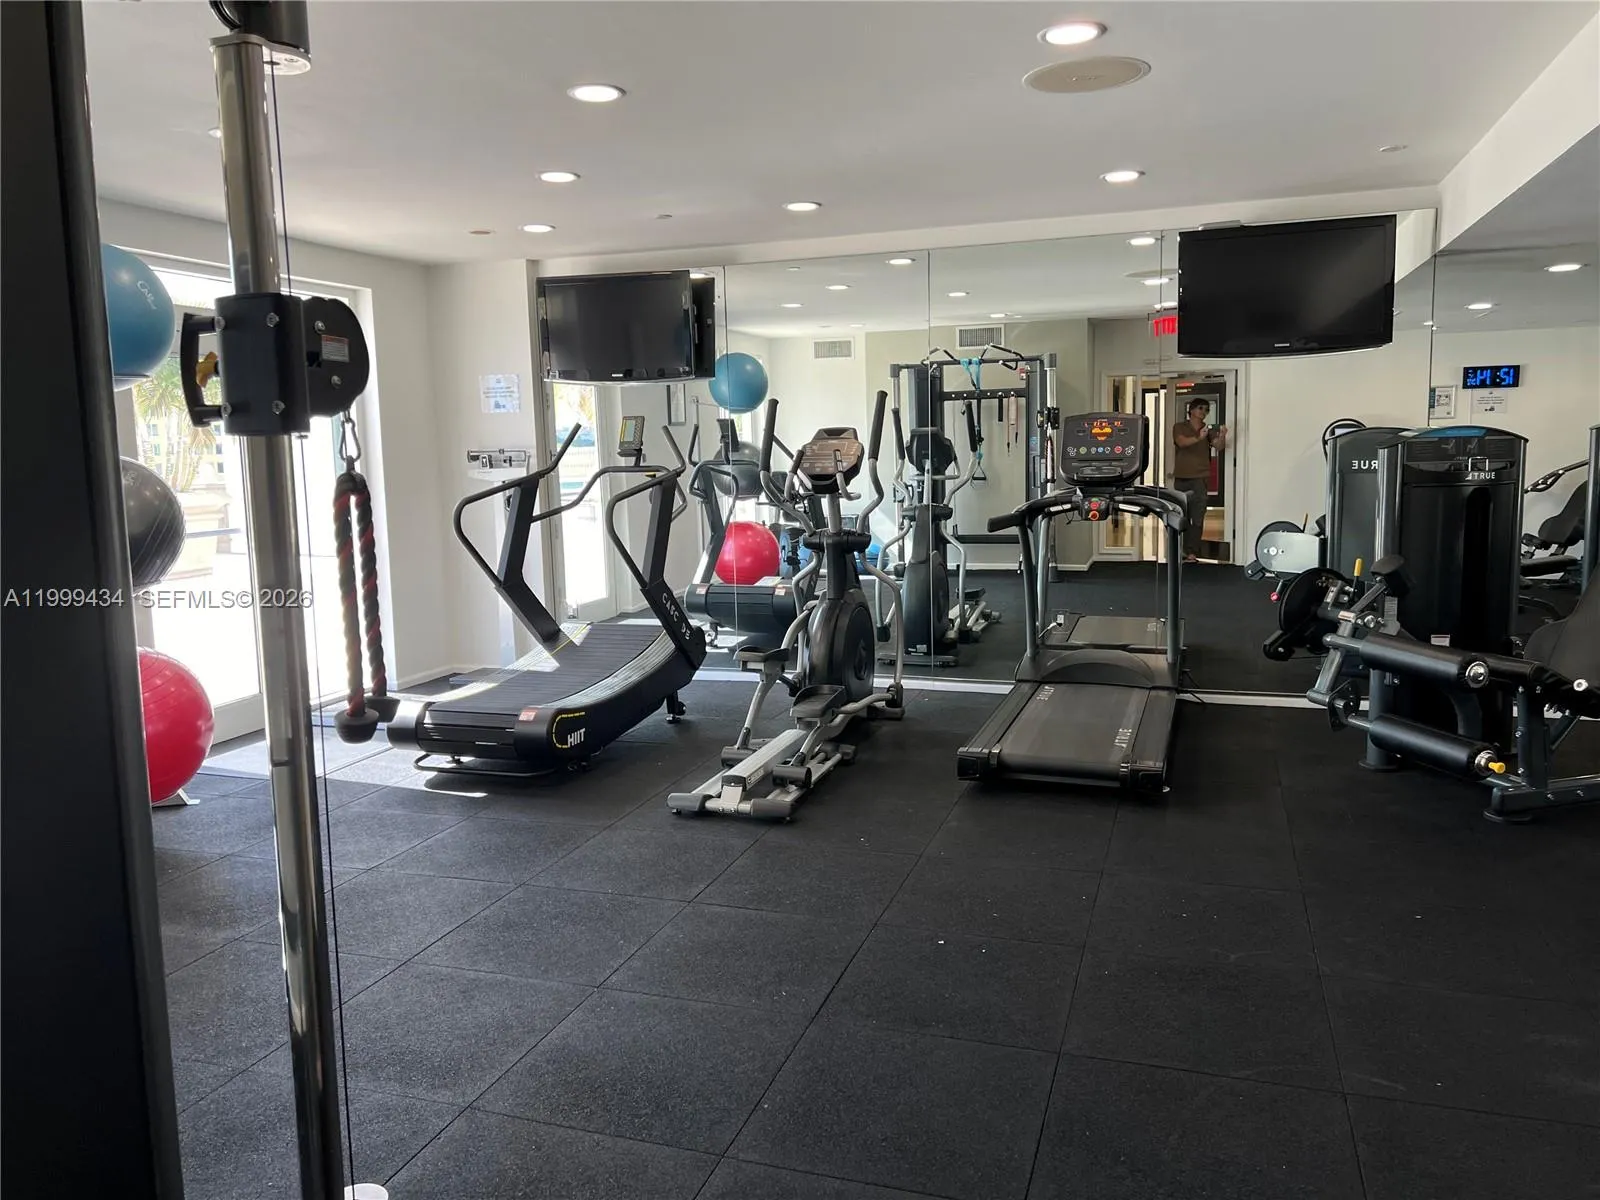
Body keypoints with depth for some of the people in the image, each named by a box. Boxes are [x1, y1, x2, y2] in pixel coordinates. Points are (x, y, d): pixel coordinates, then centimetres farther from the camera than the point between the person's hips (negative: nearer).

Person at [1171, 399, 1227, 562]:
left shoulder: (1209, 430, 10)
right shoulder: (1180, 427, 6)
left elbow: (1218, 446, -7)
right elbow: (1182, 442, -14)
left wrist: (1222, 436, -29)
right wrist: (1199, 438, -32)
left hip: (1200, 478, 0)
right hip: (1181, 478, 0)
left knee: (1197, 518, -8)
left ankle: (1192, 553, -10)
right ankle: (1183, 550, 13)